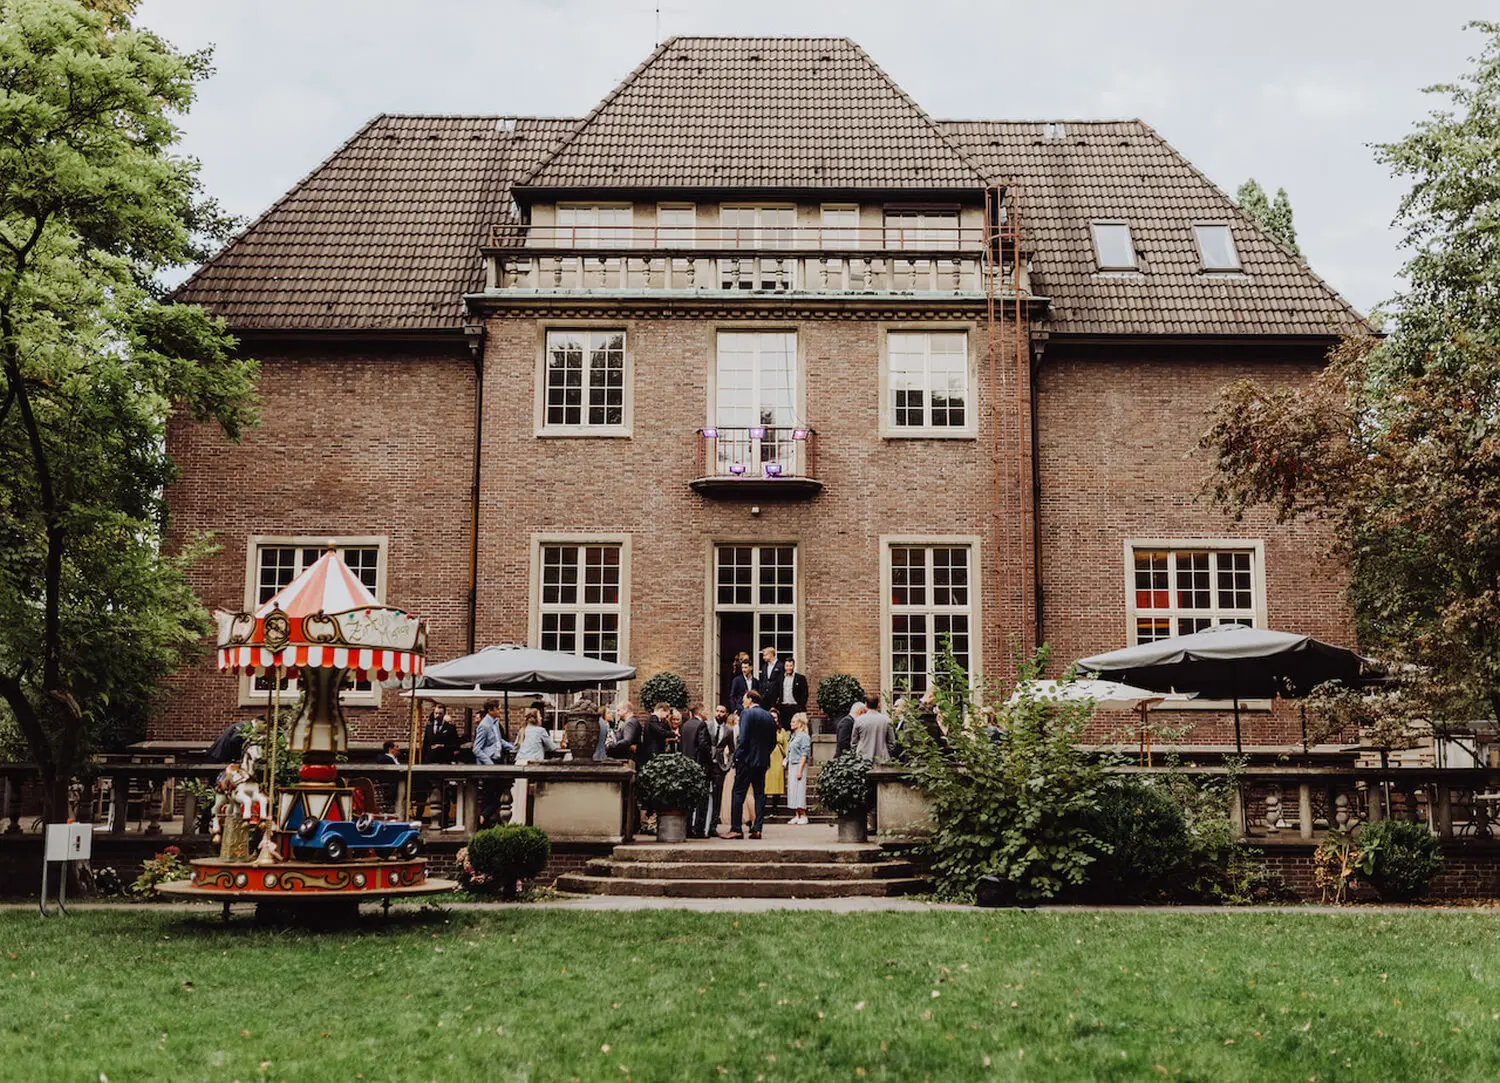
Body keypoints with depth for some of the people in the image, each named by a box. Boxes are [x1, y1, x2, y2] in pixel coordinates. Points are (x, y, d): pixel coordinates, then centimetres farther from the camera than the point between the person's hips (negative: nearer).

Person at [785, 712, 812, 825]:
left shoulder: (804, 737, -10)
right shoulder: (794, 736, 16)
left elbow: (804, 755, -14)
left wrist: (800, 770, -18)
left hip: (799, 765, -9)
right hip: (791, 765, 9)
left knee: (799, 790, -8)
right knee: (792, 790, 6)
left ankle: (803, 815, -3)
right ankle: (796, 815, 10)